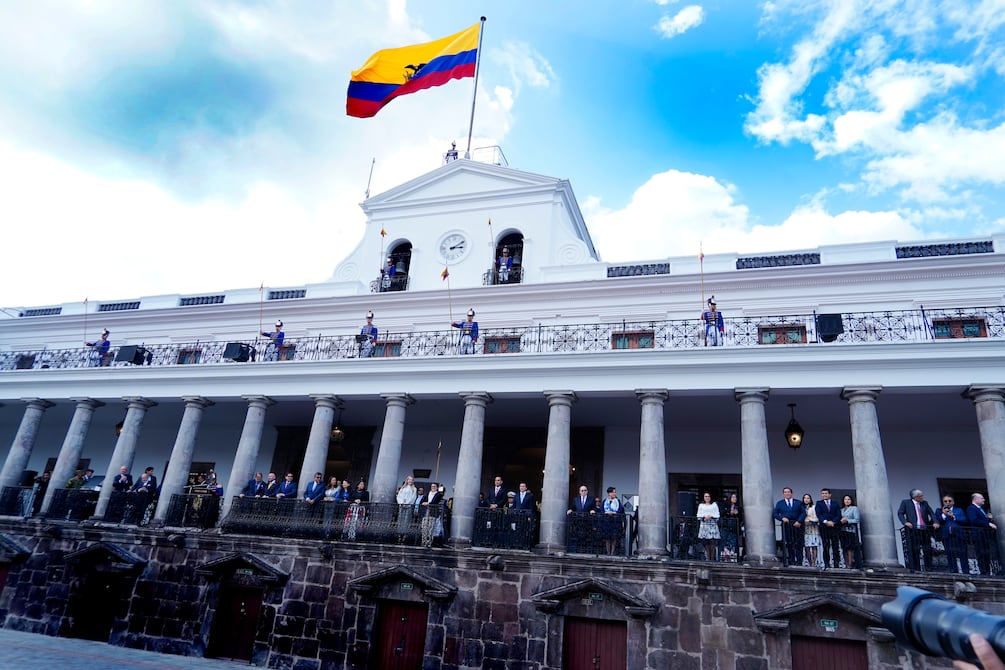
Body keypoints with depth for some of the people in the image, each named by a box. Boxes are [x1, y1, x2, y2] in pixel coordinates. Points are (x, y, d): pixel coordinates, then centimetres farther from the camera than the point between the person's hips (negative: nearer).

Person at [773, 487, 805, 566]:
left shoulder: (798, 503, 13)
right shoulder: (779, 503, 12)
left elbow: (803, 512, 4)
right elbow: (775, 514, 8)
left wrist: (799, 521, -10)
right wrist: (782, 518, -10)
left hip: (797, 525, 1)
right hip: (786, 526, 0)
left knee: (798, 544, -1)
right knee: (788, 544, -3)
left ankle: (799, 561, 4)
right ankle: (791, 562, 0)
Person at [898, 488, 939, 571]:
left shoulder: (925, 503, 18)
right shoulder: (905, 502, 6)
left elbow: (931, 513, 10)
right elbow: (900, 513, 1)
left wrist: (935, 522, -9)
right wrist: (905, 522, -16)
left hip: (925, 530, 4)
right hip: (912, 529, -4)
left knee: (927, 550, 3)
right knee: (914, 550, -4)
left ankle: (928, 569, 11)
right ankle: (915, 569, 0)